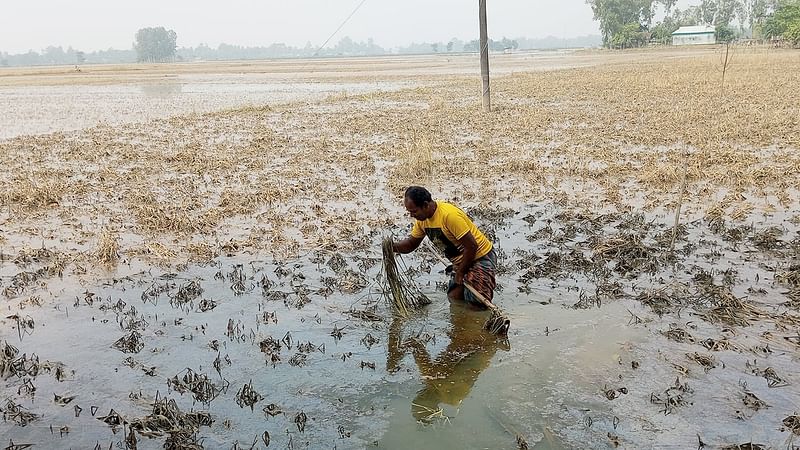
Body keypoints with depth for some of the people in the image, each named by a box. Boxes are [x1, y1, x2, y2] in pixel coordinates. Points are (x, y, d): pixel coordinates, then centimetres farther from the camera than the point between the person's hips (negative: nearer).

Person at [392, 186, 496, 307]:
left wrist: (460, 272, -16)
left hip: (481, 256, -8)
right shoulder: (422, 218, -4)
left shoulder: (449, 215, -31)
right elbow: (411, 244, 8)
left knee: (475, 300, -15)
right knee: (454, 297, 5)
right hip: (461, 261, 8)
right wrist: (392, 246, -13)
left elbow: (471, 246, -27)